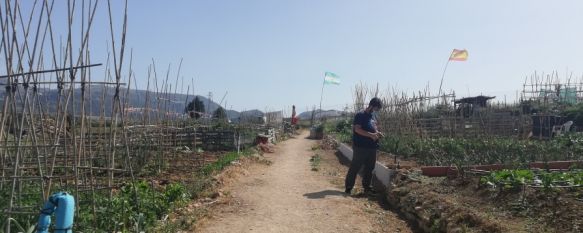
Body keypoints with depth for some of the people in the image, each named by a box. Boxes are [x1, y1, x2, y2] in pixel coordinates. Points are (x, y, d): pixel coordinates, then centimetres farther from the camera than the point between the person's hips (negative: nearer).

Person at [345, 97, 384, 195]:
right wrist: (371, 135, -24)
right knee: (355, 167, -3)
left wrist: (377, 133, 5)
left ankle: (367, 187, 21)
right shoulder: (360, 115, -8)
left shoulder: (372, 117, 17)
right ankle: (348, 187, 5)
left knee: (369, 168, 11)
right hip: (360, 147, -8)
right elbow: (357, 129, -18)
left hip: (372, 147, 8)